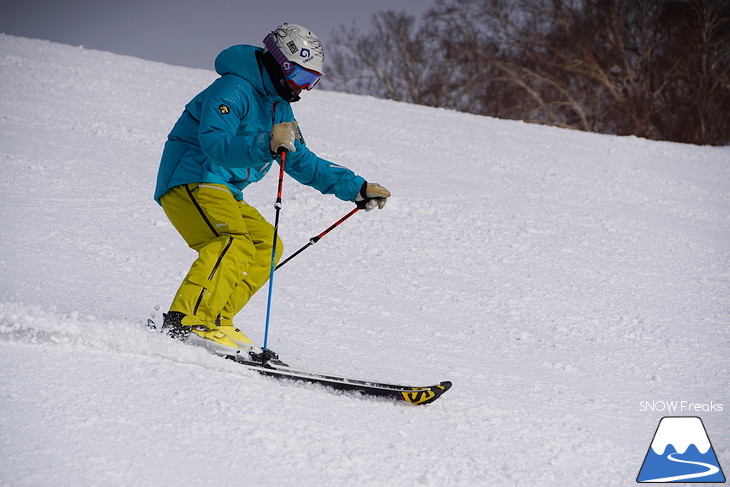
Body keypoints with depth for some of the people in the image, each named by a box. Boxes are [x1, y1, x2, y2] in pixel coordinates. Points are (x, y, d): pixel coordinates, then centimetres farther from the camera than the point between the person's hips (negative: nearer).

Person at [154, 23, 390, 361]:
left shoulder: (280, 107, 19)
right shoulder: (234, 89, -12)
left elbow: (302, 162, 25)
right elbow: (214, 144, -28)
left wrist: (356, 188, 19)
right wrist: (266, 145, -42)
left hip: (223, 192, 10)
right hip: (192, 181, -10)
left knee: (266, 246, 7)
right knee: (235, 246, -28)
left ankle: (215, 323, -3)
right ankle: (185, 322, -39)